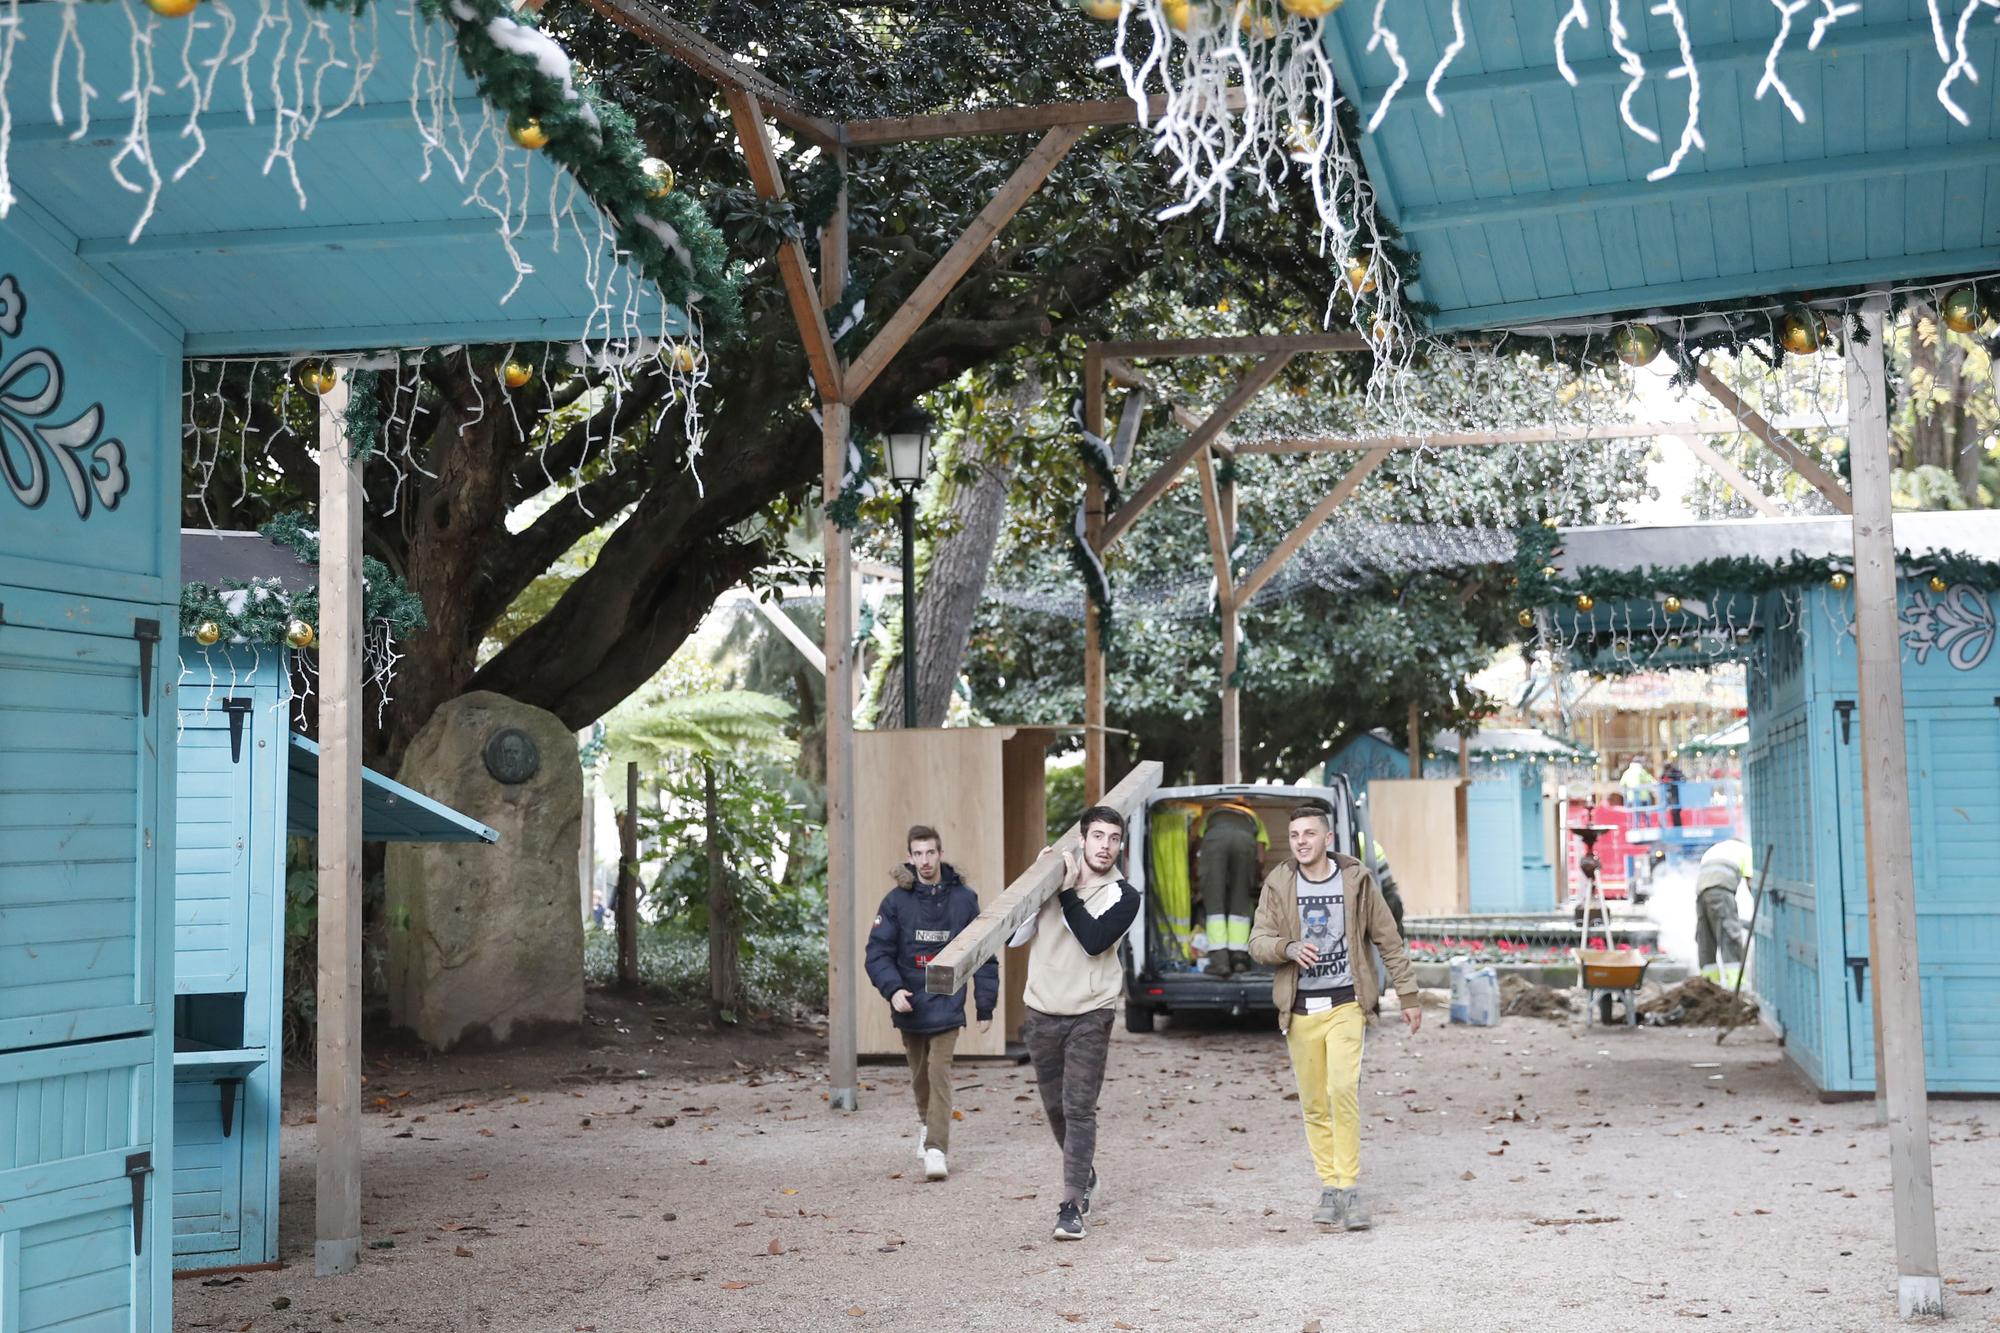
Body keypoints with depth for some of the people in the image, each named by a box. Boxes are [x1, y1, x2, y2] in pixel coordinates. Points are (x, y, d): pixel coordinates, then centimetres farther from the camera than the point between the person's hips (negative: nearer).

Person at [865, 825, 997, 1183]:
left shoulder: (964, 899, -2)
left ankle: (936, 1148, -12)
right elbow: (878, 952, -4)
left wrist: (985, 1006, 4)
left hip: (946, 1004, -2)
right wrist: (893, 989, -21)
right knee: (919, 1075, 16)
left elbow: (984, 955, 4)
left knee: (939, 1074, -12)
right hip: (909, 1005, 2)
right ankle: (927, 1121, 43)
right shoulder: (896, 901, -3)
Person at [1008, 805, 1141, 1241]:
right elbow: (1013, 938, -2)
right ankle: (1085, 1172, 37)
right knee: (1055, 1107, 13)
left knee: (1079, 1109, -9)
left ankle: (1072, 1206, -8)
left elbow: (1094, 940, -19)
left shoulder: (1123, 896, -2)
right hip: (1043, 1012, 3)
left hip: (1090, 1014, -3)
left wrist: (1067, 892, -17)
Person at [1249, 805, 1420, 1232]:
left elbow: (1388, 939, 7)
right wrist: (1289, 948, -24)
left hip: (1345, 1003, -2)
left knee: (1343, 1090, -17)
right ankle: (1329, 1187, 17)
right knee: (1314, 1103, 5)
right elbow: (1258, 942, -2)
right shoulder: (1278, 884, 2)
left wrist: (1408, 995, 8)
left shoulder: (1356, 879, 0)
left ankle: (1349, 1188, -10)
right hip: (1299, 1008, 2)